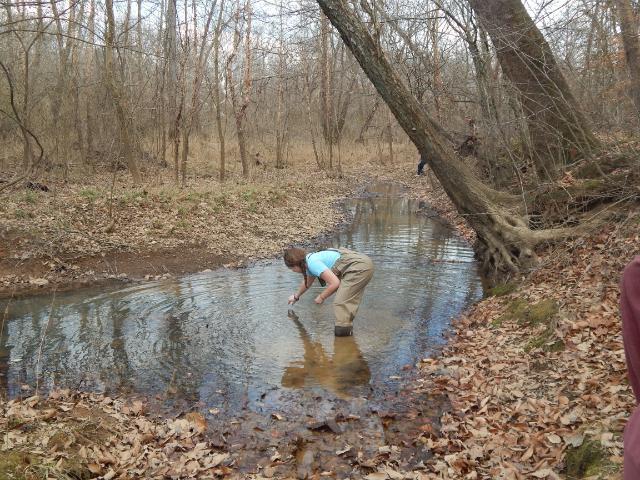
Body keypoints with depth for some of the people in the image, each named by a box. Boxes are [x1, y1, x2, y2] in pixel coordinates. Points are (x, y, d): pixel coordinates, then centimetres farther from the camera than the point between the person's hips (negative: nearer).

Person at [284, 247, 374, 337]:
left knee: (341, 302, -10)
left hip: (360, 267, -11)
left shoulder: (313, 263, -17)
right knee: (348, 301, 20)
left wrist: (321, 297, -4)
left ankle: (343, 329, -4)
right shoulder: (311, 259, 15)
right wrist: (296, 296, 52)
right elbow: (307, 282, 37)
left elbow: (335, 283, -21)